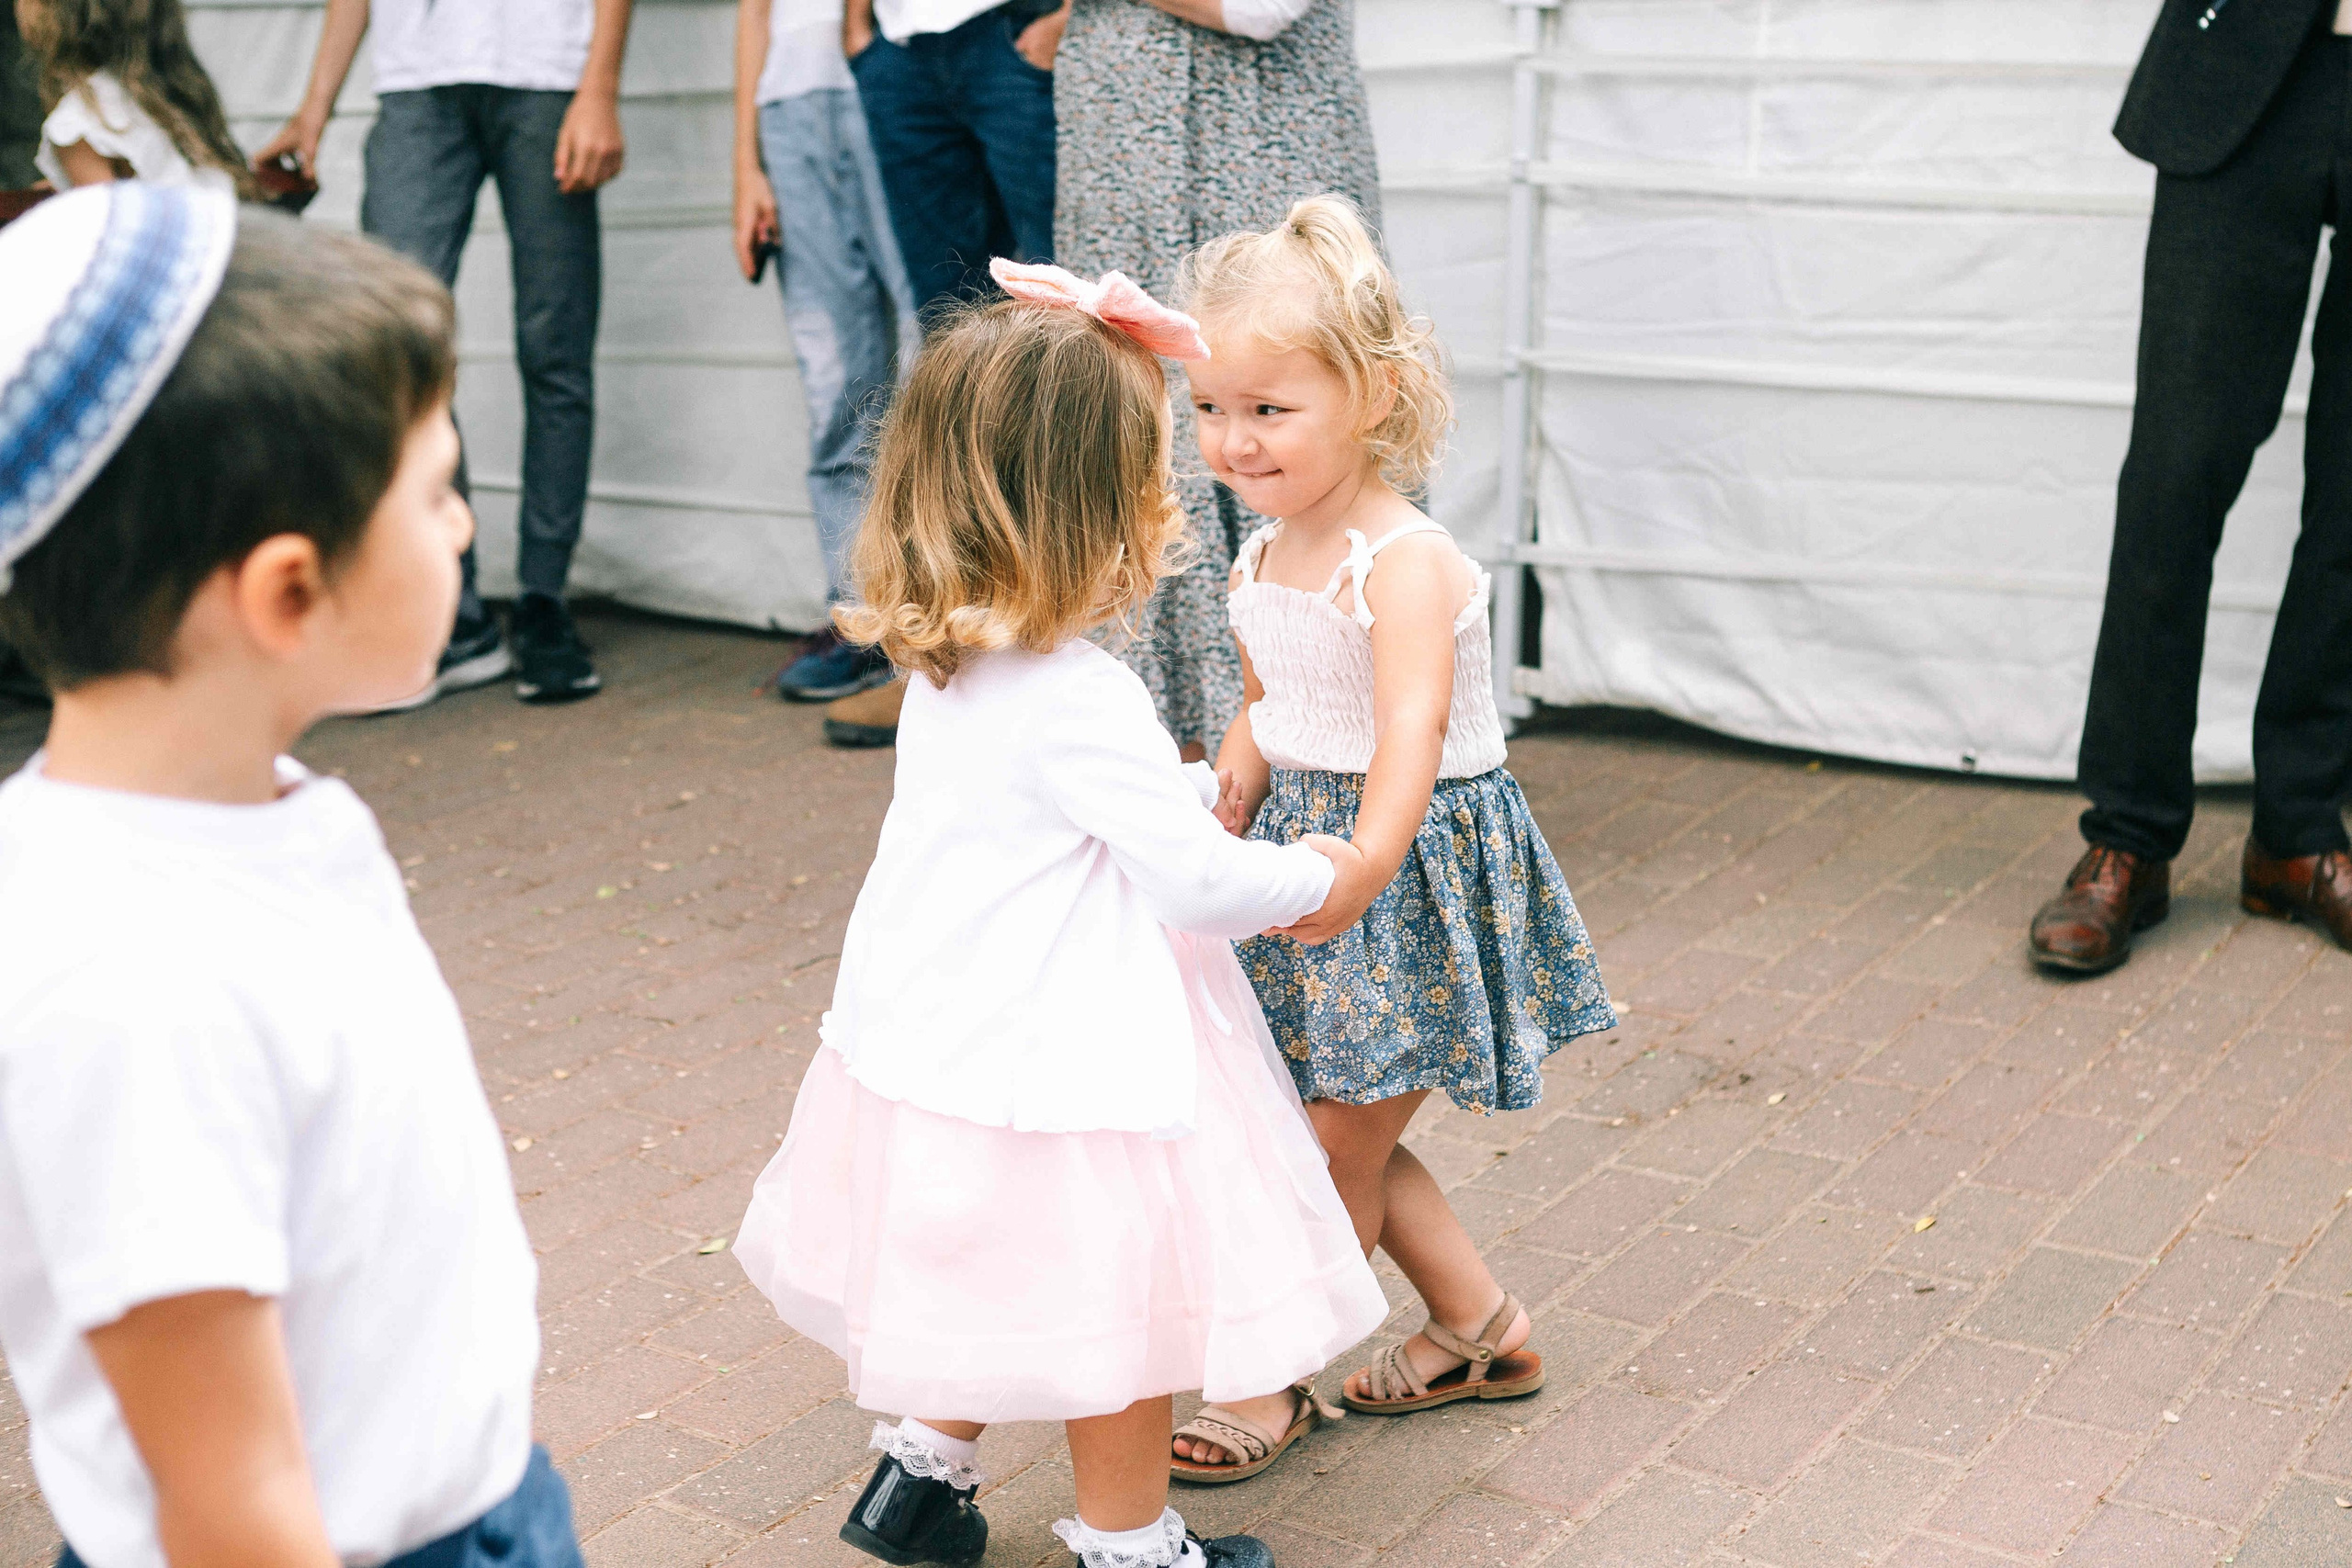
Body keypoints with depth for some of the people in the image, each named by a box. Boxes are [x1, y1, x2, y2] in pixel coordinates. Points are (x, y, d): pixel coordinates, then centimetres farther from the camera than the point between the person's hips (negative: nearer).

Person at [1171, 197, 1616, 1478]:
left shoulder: (1403, 566, -23)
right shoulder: (1261, 564, 2)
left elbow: (1410, 735, -38)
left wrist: (1363, 862, -54)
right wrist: (1213, 815, -1)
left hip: (1419, 867, -8)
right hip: (1305, 845, 8)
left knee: (1338, 1145, 3)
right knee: (1345, 1137, 17)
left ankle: (1273, 1381, 21)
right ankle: (1482, 1330, 35)